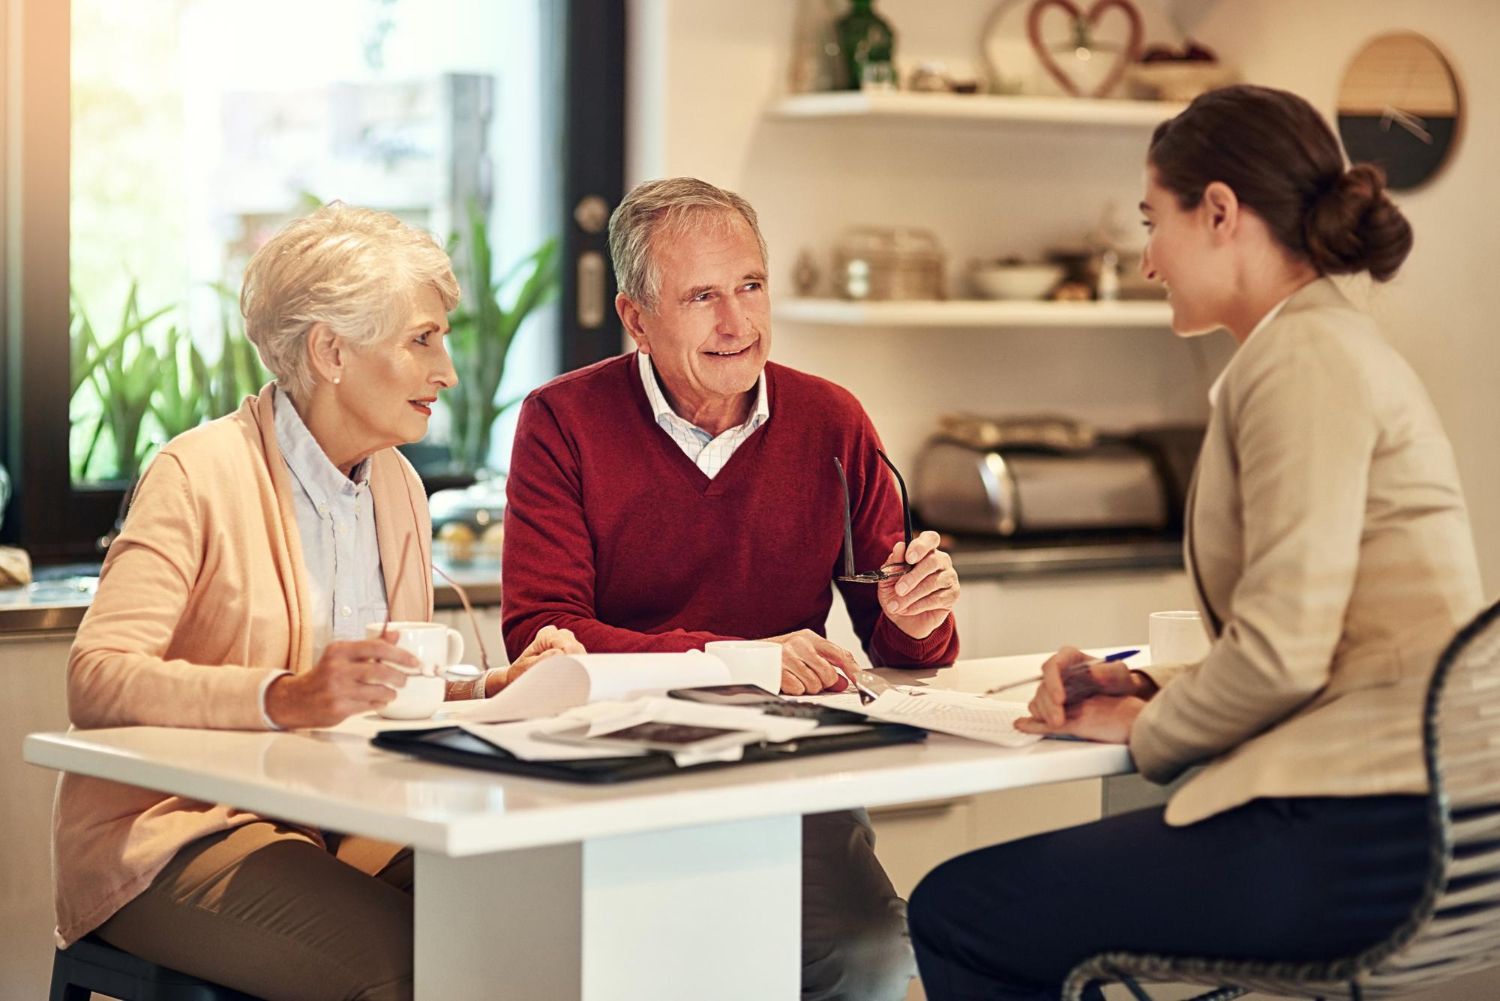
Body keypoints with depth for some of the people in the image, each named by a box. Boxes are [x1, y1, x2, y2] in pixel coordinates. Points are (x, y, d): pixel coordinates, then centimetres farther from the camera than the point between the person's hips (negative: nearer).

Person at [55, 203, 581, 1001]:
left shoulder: (396, 485, 13)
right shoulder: (199, 473, -10)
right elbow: (97, 680, -21)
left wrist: (495, 689, -3)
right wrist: (284, 698, -34)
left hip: (342, 825, 7)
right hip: (178, 829, -6)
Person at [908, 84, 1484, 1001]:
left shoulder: (1303, 361, -12)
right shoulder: (1338, 347, 21)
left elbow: (1281, 652, -19)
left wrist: (1148, 730, -1)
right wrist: (1150, 687, 11)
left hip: (1352, 837, -10)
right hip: (1404, 818, 10)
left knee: (954, 914, -5)